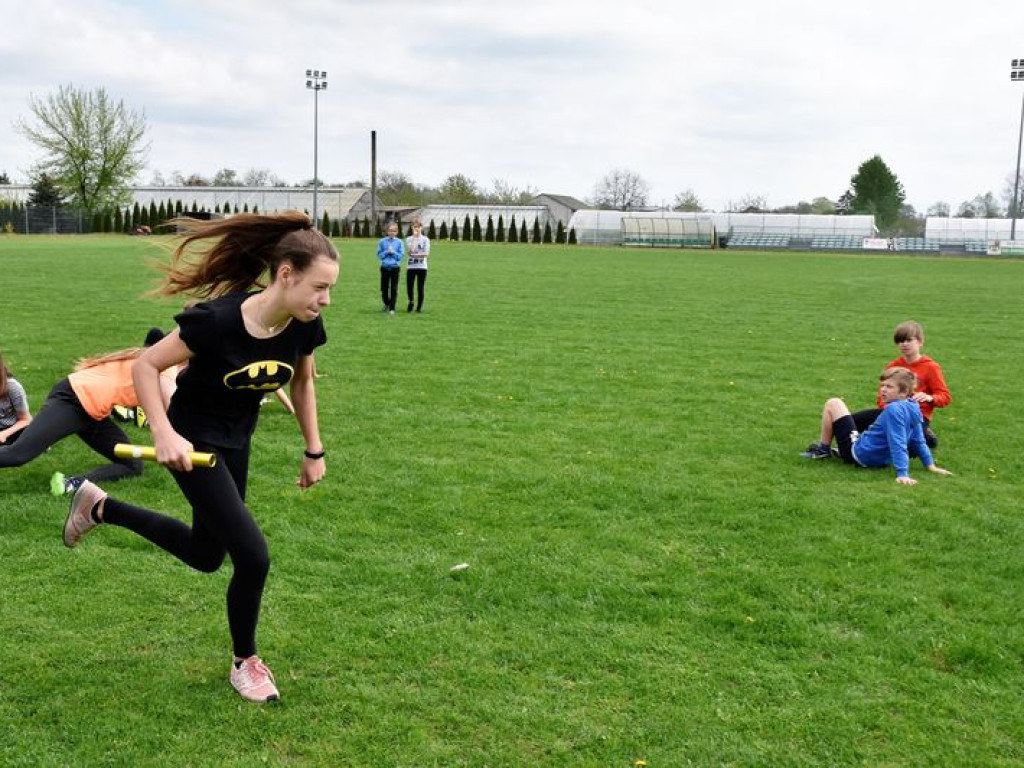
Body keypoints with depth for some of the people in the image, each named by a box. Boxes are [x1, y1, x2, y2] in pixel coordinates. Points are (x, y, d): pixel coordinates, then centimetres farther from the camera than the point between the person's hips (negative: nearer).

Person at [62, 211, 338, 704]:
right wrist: (164, 434, -31)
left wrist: (314, 451, 7)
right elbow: (146, 366, -20)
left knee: (206, 556, 20)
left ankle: (99, 507, 40)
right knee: (253, 556, -12)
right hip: (195, 443, -7)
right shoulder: (218, 319, -33)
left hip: (236, 441, 7)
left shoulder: (305, 327, -15)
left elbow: (302, 384, 6)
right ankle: (245, 663, 15)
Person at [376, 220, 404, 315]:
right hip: (385, 268, 1)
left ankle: (392, 308, 5)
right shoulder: (382, 241, 2)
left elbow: (401, 255, -2)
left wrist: (393, 252, -15)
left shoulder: (399, 242, 0)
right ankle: (386, 304, 32)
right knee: (384, 288, 7)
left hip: (395, 268, -1)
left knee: (394, 289, -2)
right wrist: (386, 252, -14)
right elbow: (379, 255, 1)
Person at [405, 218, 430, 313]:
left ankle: (419, 306, 15)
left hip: (422, 267, 0)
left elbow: (426, 253, -5)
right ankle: (411, 302, 21)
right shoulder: (409, 239, 6)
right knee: (409, 288, -5)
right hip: (410, 267, 1)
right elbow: (411, 250, -12)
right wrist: (415, 237, -8)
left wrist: (415, 255, -11)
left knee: (420, 288, 1)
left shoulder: (425, 239, 4)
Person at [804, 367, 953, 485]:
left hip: (856, 452, -9)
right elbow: (919, 441, 3)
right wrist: (931, 466, 12)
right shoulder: (914, 408, -3)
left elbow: (898, 444, -33)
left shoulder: (893, 410, -29)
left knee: (833, 404, 0)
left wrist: (902, 474, -36)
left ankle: (824, 449, 12)